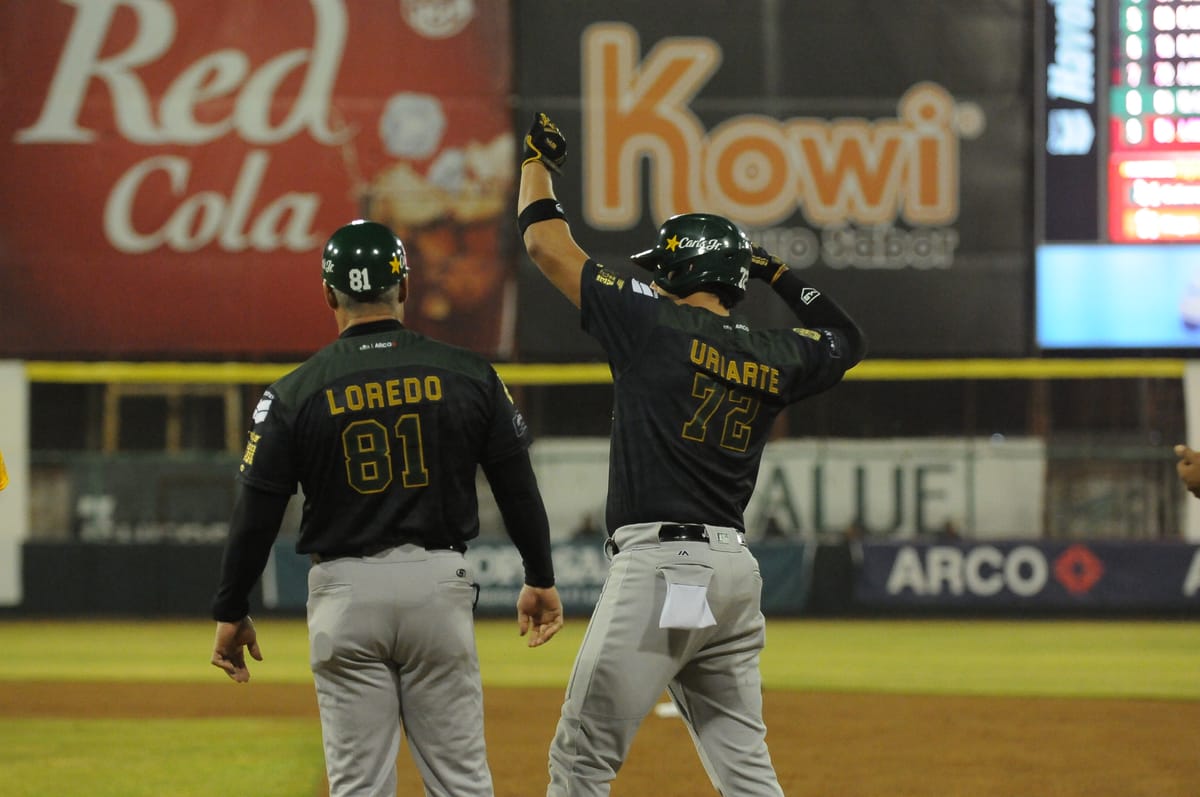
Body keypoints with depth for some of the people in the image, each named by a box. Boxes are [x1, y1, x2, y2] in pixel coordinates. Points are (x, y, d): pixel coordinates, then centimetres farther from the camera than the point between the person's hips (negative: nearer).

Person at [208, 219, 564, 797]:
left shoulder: (297, 392, -3)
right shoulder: (467, 374, 1)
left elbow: (257, 511, -2)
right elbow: (516, 484, 5)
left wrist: (231, 611, 8)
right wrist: (540, 578, 17)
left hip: (345, 595, -1)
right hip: (439, 584, 1)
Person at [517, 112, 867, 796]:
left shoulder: (657, 324, -4)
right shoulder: (778, 358, 11)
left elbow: (547, 243, 2)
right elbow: (849, 341, 34)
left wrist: (538, 161, 18)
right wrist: (780, 274, 32)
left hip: (661, 566, -7)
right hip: (737, 570, 7)